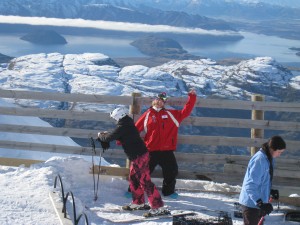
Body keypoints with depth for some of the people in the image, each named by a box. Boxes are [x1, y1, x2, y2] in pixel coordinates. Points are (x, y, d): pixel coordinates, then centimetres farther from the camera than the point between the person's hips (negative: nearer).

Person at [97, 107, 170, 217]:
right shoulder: (127, 124, 13)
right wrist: (106, 134, 23)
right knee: (134, 179, 20)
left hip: (139, 157, -10)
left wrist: (101, 135, 7)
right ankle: (138, 203, 31)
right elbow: (117, 135, 31)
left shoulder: (123, 127, -17)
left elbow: (109, 138, -13)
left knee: (145, 182, -10)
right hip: (138, 155, 10)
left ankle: (158, 207, -11)